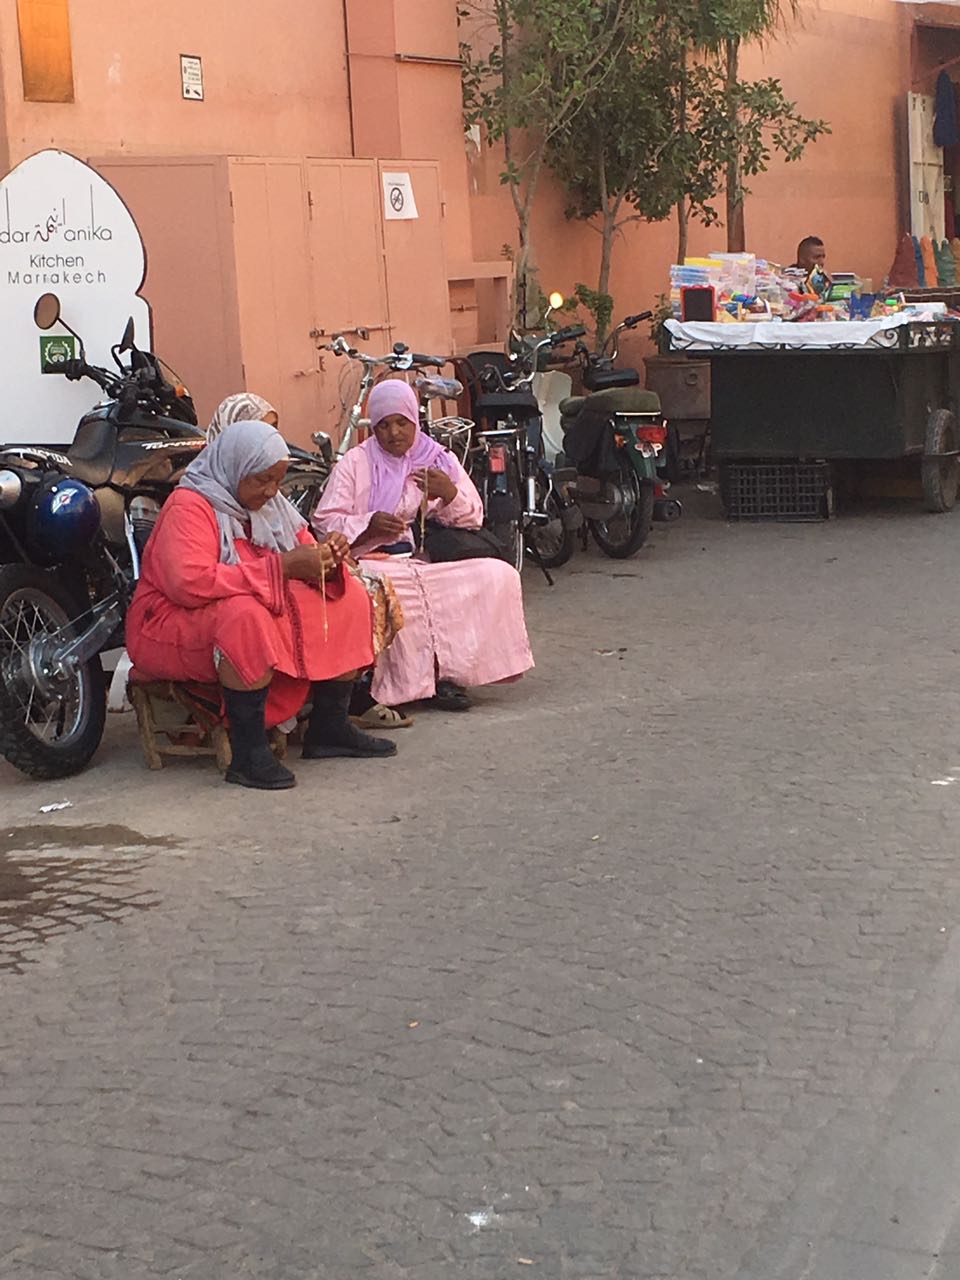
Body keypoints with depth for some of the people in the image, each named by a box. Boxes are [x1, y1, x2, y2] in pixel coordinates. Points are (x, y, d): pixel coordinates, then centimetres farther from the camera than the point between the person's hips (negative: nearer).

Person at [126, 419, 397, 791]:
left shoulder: (270, 503, 10)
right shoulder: (189, 506, -17)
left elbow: (303, 548, 17)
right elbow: (190, 583, -31)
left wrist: (326, 554, -10)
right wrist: (280, 567, -31)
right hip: (176, 623, -9)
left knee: (349, 598, -1)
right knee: (246, 615, -40)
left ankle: (329, 729, 0)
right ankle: (248, 754, -36)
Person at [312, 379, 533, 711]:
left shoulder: (439, 460, 17)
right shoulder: (355, 463, 10)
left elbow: (474, 519, 13)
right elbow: (325, 522, 1)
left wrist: (450, 494, -8)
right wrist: (369, 525, -18)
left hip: (429, 562, 3)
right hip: (374, 562, -3)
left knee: (500, 576, -22)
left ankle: (449, 669, -20)